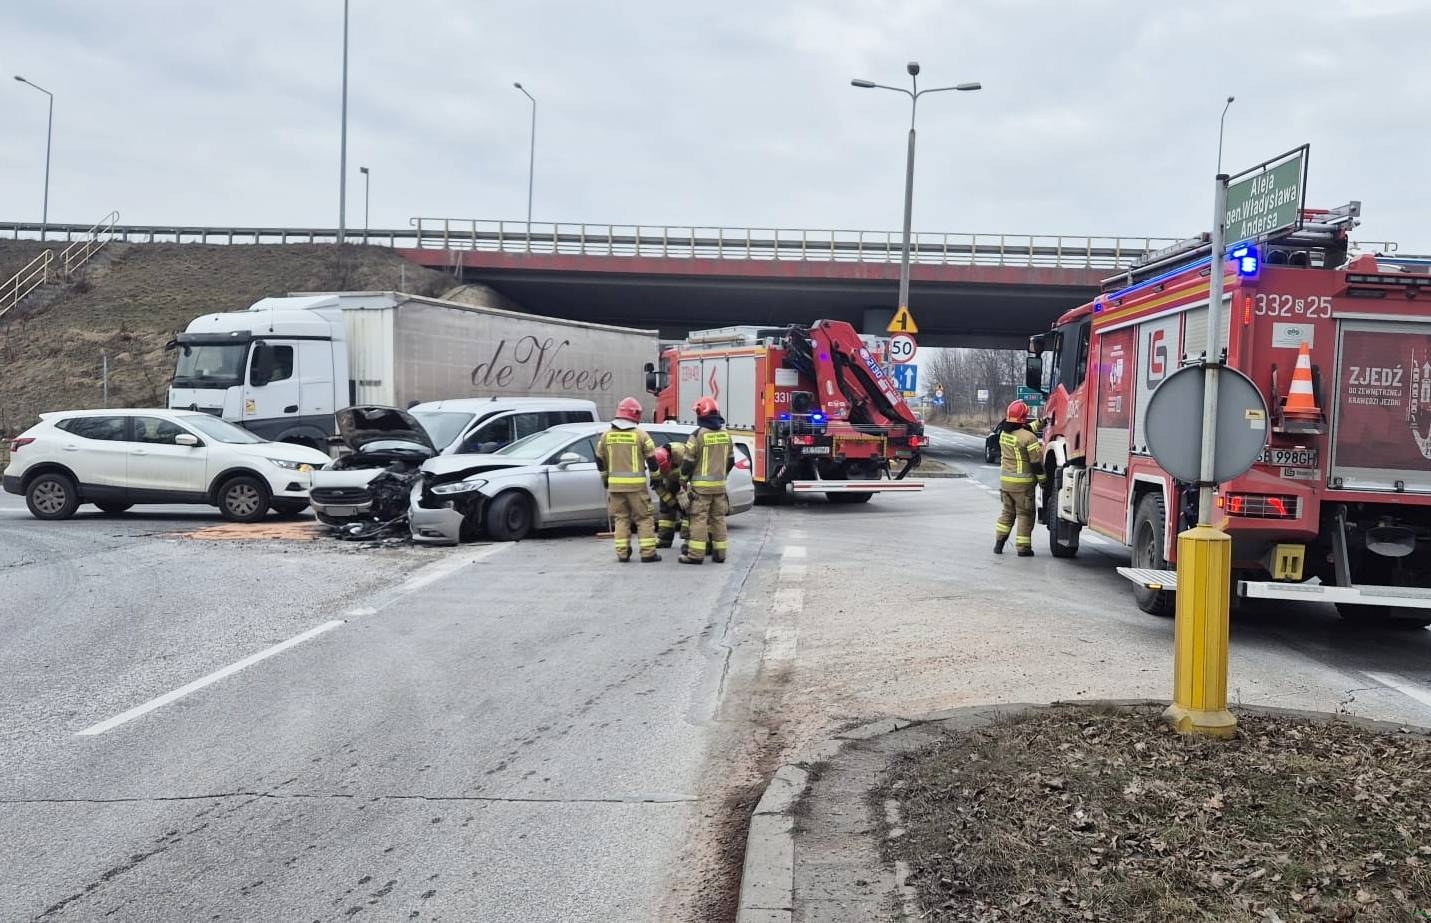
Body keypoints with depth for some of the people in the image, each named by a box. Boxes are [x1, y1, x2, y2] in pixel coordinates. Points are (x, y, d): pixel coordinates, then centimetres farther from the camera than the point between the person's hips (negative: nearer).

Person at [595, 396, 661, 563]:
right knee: (644, 518, 4)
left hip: (615, 484, 3)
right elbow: (652, 459, -2)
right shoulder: (640, 435, -5)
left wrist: (605, 480, 25)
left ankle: (622, 553, 9)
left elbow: (600, 461, 12)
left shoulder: (606, 435, 6)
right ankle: (648, 553, 2)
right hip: (636, 484, -3)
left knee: (621, 518, 12)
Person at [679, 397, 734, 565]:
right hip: (720, 484, 6)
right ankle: (720, 553, 14)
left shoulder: (698, 435, -12)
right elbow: (731, 460, 16)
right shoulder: (725, 434, 8)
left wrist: (684, 477, 8)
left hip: (701, 485, -6)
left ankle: (695, 554, -5)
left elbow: (688, 461, -10)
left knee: (699, 519, -4)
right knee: (718, 518, 11)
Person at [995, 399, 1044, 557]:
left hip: (1005, 479, 6)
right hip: (1023, 483, -6)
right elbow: (1036, 463, -14)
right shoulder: (1029, 438, -17)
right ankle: (1023, 548, 6)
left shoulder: (1004, 433, 4)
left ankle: (999, 542, 17)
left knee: (1007, 512, 19)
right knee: (1025, 514, 4)